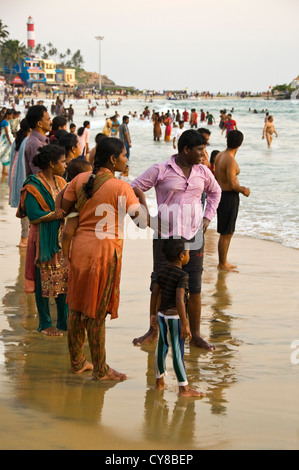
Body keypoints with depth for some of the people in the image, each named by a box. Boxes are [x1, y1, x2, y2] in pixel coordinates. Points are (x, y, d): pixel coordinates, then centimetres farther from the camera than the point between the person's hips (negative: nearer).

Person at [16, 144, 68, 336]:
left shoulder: (61, 182, 10)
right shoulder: (34, 186, -14)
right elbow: (33, 215, -19)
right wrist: (58, 213, -19)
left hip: (62, 238, 7)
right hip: (43, 239, -7)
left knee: (64, 279, 10)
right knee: (45, 281, 3)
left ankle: (64, 321, 21)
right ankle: (45, 324, 16)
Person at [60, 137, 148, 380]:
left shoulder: (80, 180, 3)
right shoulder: (121, 187, -13)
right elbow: (144, 221, -13)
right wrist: (141, 196, 3)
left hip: (80, 245, 6)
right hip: (104, 250, -6)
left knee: (76, 307, 15)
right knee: (96, 313, 2)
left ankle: (77, 362, 27)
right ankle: (100, 369, 13)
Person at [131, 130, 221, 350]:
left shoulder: (202, 172, 7)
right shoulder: (160, 170, -6)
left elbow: (215, 191, 26)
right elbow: (133, 189, -3)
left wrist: (208, 217, 14)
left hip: (194, 235, 3)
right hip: (165, 235, -3)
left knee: (194, 287, 4)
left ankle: (195, 335, 15)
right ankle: (153, 331, 20)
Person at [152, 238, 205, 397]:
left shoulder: (162, 271, 5)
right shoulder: (182, 275, -17)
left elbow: (154, 293, 9)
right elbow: (179, 300, -24)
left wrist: (153, 314, 19)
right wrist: (184, 324, -21)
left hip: (162, 315, 7)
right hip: (175, 317, -7)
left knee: (161, 348, 16)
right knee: (178, 352, -4)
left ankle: (159, 381, 28)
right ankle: (183, 388, 0)